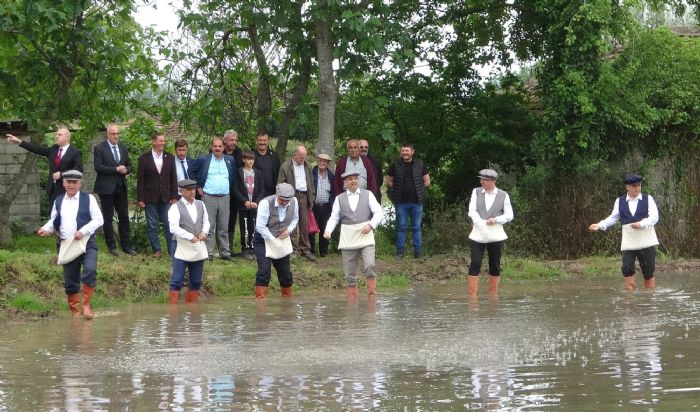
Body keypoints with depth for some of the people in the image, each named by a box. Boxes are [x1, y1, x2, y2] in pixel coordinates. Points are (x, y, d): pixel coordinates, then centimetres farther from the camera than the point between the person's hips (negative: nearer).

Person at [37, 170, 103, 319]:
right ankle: (75, 312, 16)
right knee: (70, 281, 5)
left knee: (90, 271, -24)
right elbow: (54, 221, 19)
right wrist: (46, 229, -3)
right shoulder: (58, 201, 12)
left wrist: (83, 231, -16)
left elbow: (98, 219, -3)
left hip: (87, 243, -3)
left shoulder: (88, 199, 1)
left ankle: (86, 305, -11)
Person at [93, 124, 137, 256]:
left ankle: (126, 245, 10)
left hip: (121, 186, 5)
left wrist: (126, 170, -7)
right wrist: (116, 169, -18)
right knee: (108, 218, 3)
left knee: (124, 217, 5)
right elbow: (98, 167, -15)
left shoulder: (123, 148, 11)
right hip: (106, 188, -5)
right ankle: (111, 246, 9)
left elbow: (129, 165, 16)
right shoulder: (99, 148, -6)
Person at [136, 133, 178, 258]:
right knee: (152, 226, 4)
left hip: (166, 197, 1)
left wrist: (174, 196, 1)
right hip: (150, 198, -1)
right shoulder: (144, 158, -1)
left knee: (169, 225, 1)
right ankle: (156, 250, 12)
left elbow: (173, 178, 7)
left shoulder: (170, 158, 6)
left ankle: (172, 250, 6)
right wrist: (140, 199, -5)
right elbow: (140, 180, -1)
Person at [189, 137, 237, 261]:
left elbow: (234, 176, 21)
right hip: (208, 197, -3)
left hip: (225, 197, 3)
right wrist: (198, 187, 4)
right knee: (209, 227, -3)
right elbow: (192, 172, 8)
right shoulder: (203, 160, 0)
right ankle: (208, 253, -2)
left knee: (224, 228, 7)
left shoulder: (230, 160, 8)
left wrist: (230, 188, 11)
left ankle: (225, 252, 12)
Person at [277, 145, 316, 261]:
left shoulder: (307, 166, 13)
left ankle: (305, 249, 11)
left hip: (304, 196, 4)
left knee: (305, 225, 4)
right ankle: (294, 249, 3)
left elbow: (311, 184, 17)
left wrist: (311, 201, 12)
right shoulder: (286, 167, -1)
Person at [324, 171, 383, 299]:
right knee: (350, 273, 5)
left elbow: (379, 212, 2)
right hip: (347, 239, 2)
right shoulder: (339, 199, 10)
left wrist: (371, 225, -14)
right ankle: (352, 300, 12)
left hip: (365, 236, -2)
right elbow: (334, 218, 6)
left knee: (370, 265, -21)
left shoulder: (368, 195, 7)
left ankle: (371, 294, -10)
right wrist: (328, 231, -12)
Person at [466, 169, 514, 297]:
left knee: (495, 266, 5)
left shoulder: (503, 195, 5)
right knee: (475, 264, -9)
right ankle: (472, 296, -10)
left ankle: (493, 297, 14)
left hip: (495, 235, 0)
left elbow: (509, 215, 5)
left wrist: (496, 220, -12)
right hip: (478, 234, 0)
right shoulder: (476, 192, 9)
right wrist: (481, 224, -15)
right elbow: (472, 211, -1)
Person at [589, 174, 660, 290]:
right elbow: (613, 218, 13)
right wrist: (600, 225, -2)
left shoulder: (648, 199, 1)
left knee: (649, 273, 4)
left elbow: (654, 217, -7)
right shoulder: (620, 201, 8)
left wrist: (641, 224, -24)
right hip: (628, 244, 1)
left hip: (646, 242, -1)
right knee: (627, 272, -8)